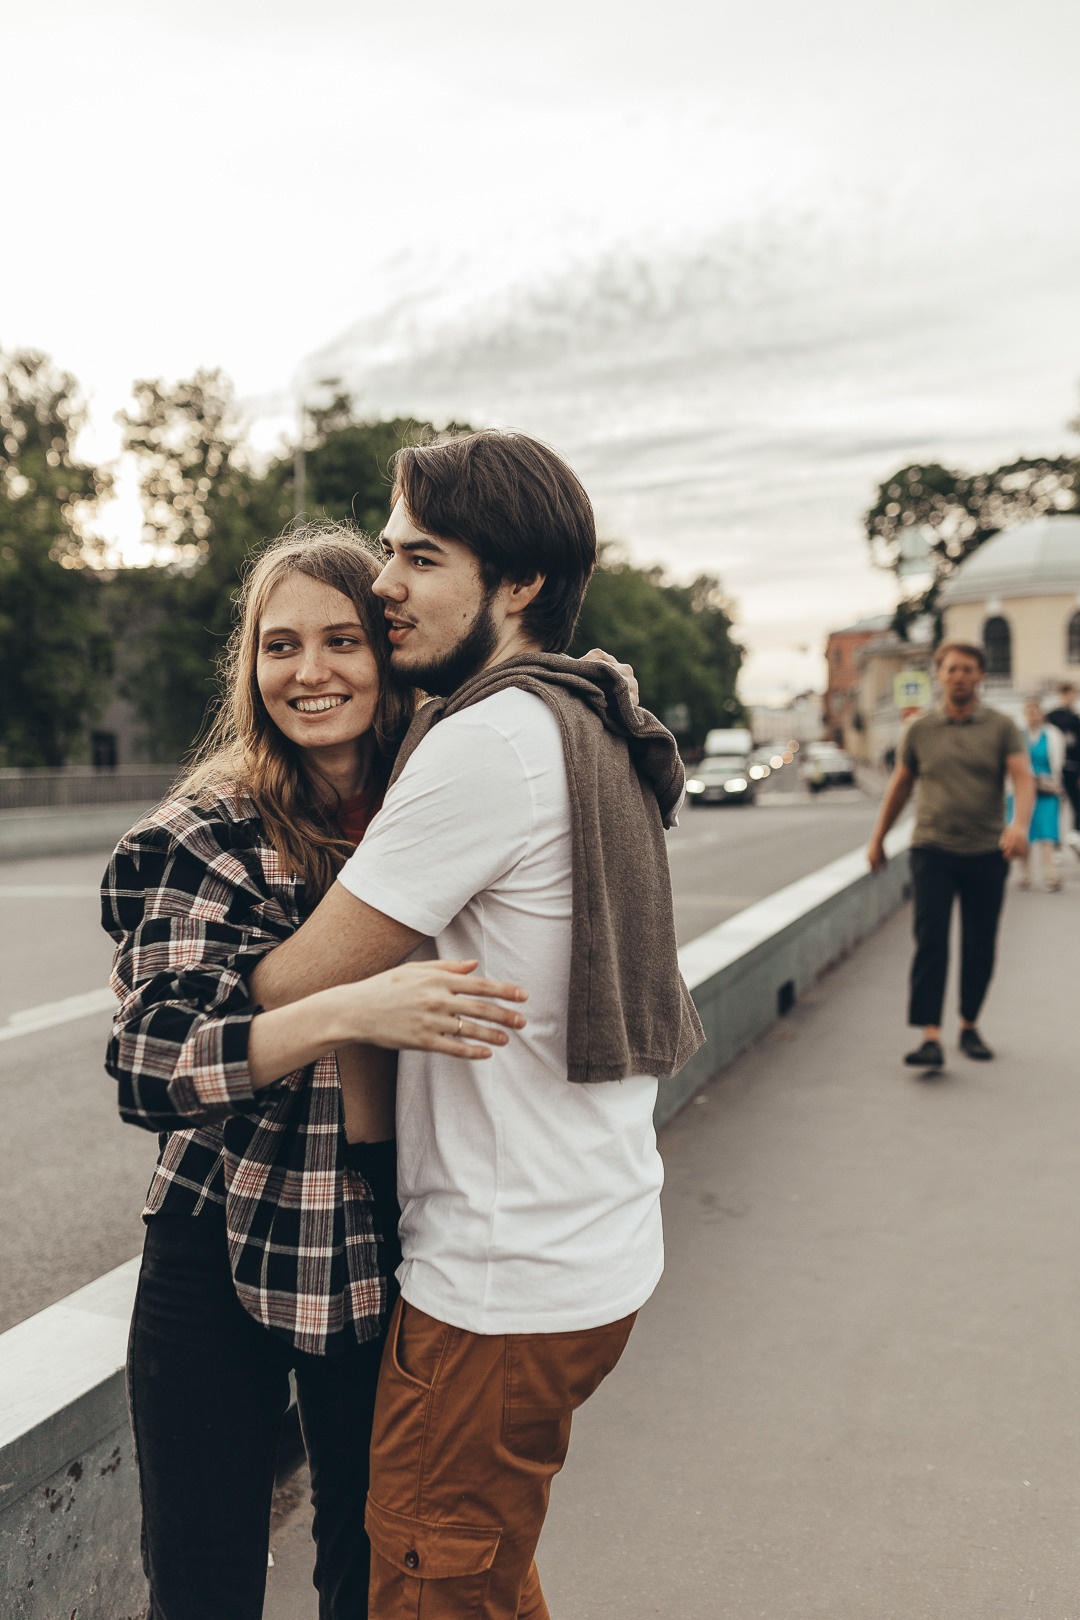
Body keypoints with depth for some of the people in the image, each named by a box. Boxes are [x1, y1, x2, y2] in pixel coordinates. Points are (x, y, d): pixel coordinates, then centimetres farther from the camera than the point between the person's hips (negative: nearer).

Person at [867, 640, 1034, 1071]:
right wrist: (878, 838, 21)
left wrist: (1020, 825, -30)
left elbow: (1023, 778, -10)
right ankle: (930, 1036, -14)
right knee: (931, 942, -11)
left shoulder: (1001, 727, 2)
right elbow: (900, 784, 18)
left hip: (987, 853, 0)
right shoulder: (920, 730, 7)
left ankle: (969, 1026, 25)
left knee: (979, 948, 7)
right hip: (932, 851, 0)